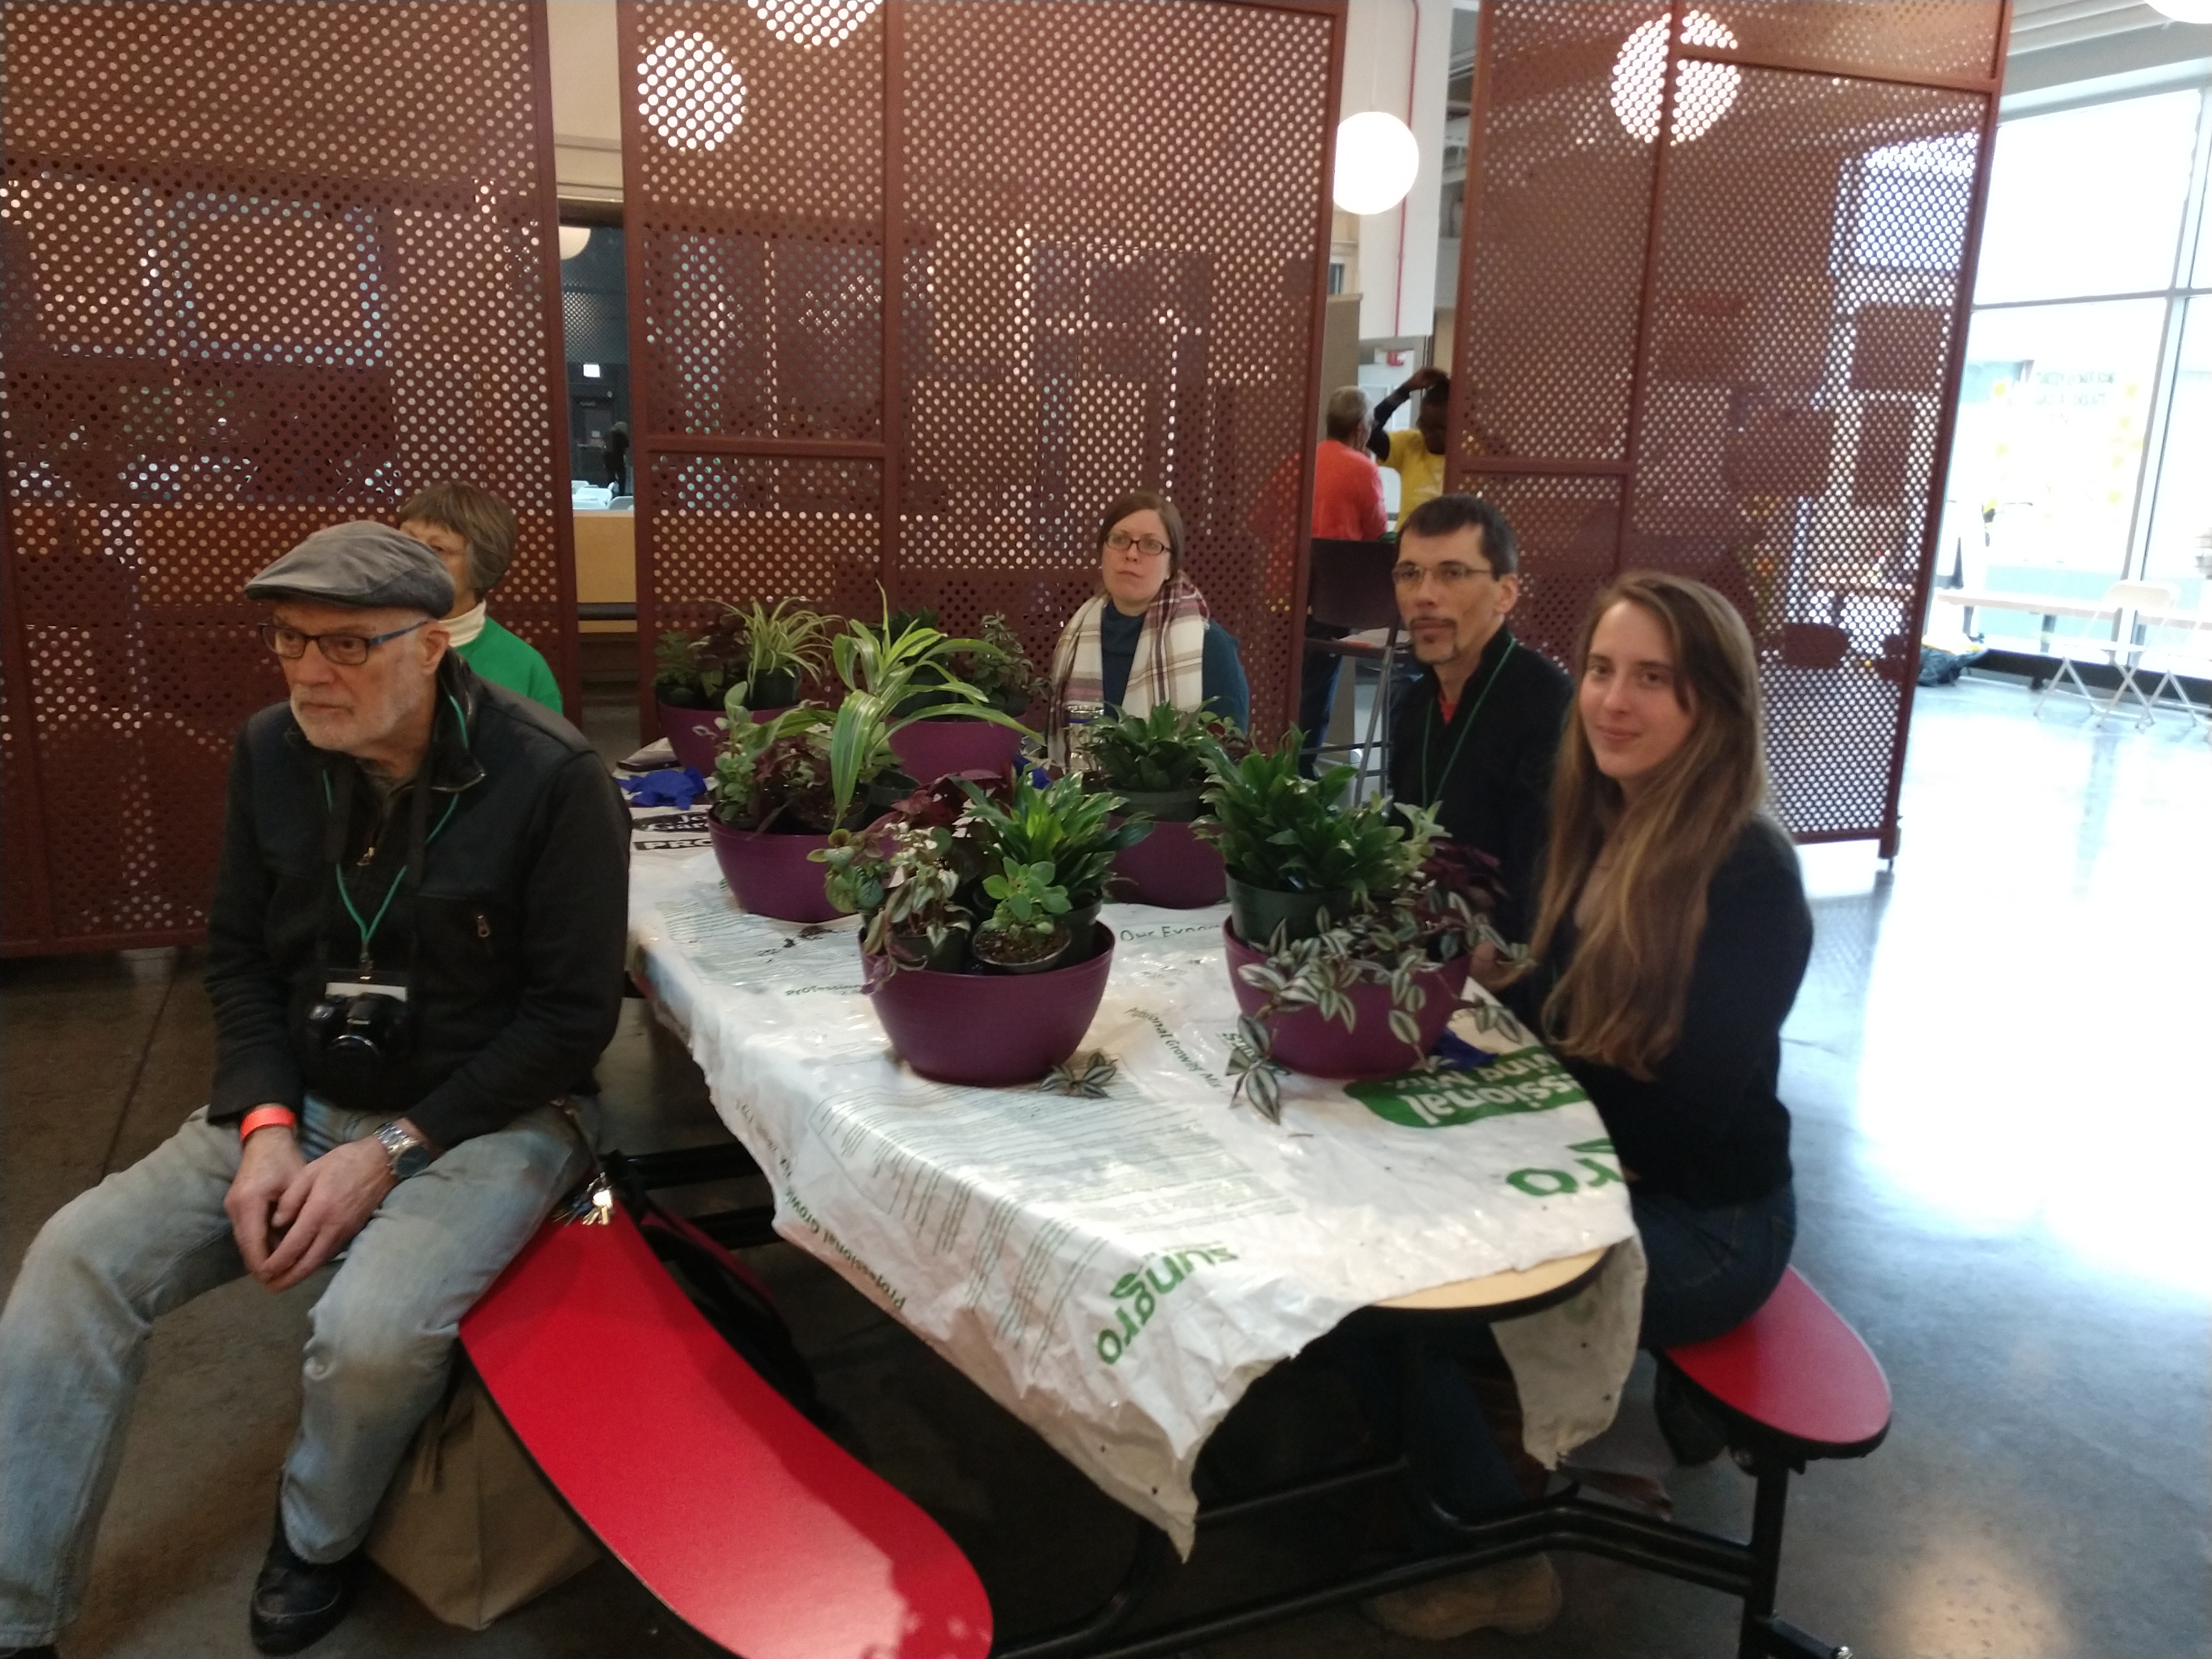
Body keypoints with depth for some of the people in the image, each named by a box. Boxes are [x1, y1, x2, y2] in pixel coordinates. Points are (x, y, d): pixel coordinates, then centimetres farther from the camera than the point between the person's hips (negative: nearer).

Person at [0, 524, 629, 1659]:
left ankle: (317, 1543, 7)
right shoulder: (271, 753, 0)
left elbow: (573, 1013, -16)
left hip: (484, 1117, -5)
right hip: (302, 1103, 6)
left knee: (374, 1333, -29)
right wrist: (265, 1126, -8)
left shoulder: (552, 779, -18)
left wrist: (391, 1152, -17)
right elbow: (237, 955, 8)